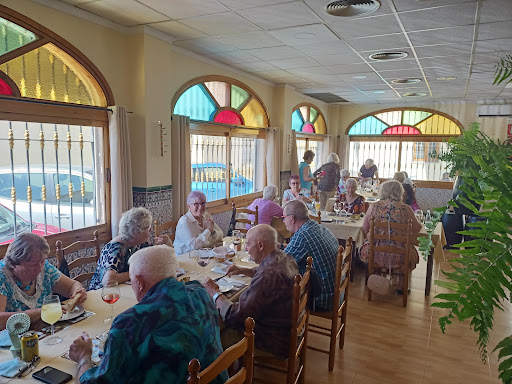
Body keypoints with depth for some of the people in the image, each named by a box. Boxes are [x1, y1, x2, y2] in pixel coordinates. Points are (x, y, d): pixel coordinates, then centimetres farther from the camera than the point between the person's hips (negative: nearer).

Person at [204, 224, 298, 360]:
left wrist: (215, 293, -11)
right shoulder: (286, 259, -1)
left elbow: (235, 315, -27)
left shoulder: (269, 275, -31)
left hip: (274, 342, -9)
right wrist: (243, 270, 12)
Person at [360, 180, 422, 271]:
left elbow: (365, 229, 2)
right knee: (412, 250, 32)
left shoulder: (373, 206, -8)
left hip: (376, 254, 0)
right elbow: (417, 229, 2)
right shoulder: (405, 209, -11)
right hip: (398, 257, 0)